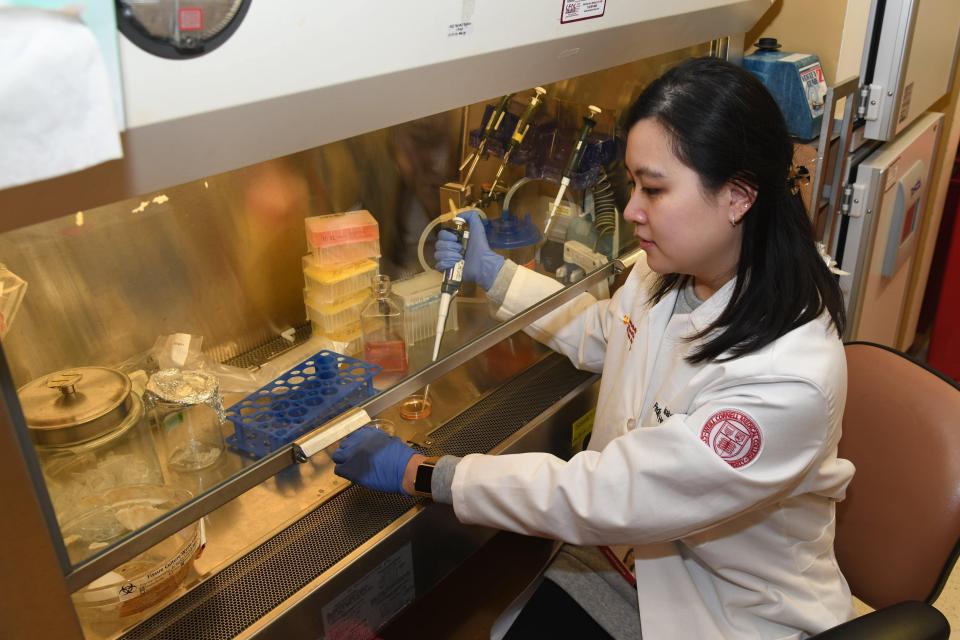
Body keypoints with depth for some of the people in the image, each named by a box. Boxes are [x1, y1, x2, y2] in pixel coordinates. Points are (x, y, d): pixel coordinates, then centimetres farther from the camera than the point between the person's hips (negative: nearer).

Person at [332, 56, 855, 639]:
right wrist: (490, 272, 11)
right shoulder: (671, 277, -9)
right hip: (639, 564, 6)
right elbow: (603, 333, 14)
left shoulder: (788, 379, -32)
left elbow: (602, 498, -29)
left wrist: (420, 474, -23)